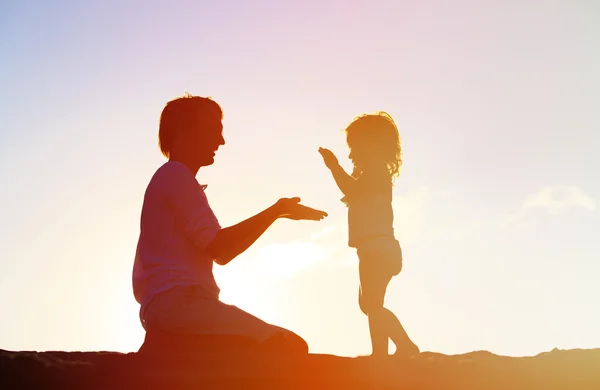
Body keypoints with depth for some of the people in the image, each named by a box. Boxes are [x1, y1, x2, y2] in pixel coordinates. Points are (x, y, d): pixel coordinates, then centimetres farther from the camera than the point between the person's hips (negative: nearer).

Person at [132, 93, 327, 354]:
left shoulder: (172, 178, 27)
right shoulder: (176, 175, -3)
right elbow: (215, 245, -13)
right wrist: (276, 212, -5)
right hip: (179, 301, -10)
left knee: (288, 345, 12)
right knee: (290, 348, -19)